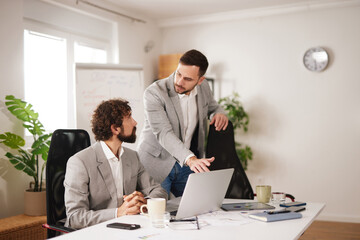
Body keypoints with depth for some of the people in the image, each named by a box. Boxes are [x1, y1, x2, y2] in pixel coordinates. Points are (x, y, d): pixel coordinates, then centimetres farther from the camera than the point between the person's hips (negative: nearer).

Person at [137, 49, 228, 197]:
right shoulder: (154, 93, -21)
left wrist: (219, 113, -7)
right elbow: (164, 133, -31)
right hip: (157, 163, -5)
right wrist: (190, 158, -45)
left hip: (188, 164, 5)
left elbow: (212, 106, 19)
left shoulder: (203, 87, -3)